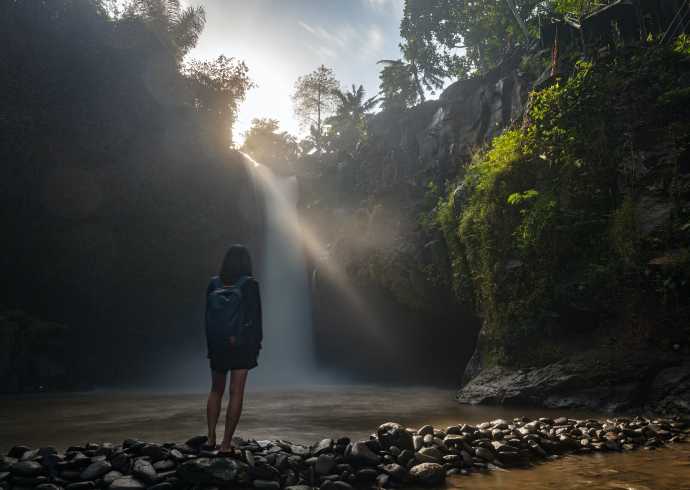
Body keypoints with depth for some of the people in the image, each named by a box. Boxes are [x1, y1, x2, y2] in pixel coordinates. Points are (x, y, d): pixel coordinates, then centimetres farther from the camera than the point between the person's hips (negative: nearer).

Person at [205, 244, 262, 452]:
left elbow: (208, 316, 5)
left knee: (216, 390, 18)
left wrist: (210, 346, 12)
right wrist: (257, 345, 2)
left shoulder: (214, 283, 1)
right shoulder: (250, 284, -9)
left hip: (217, 343, 3)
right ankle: (226, 443, 4)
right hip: (243, 343, -3)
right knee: (236, 392, 2)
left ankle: (211, 438, 16)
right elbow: (256, 317, -8)